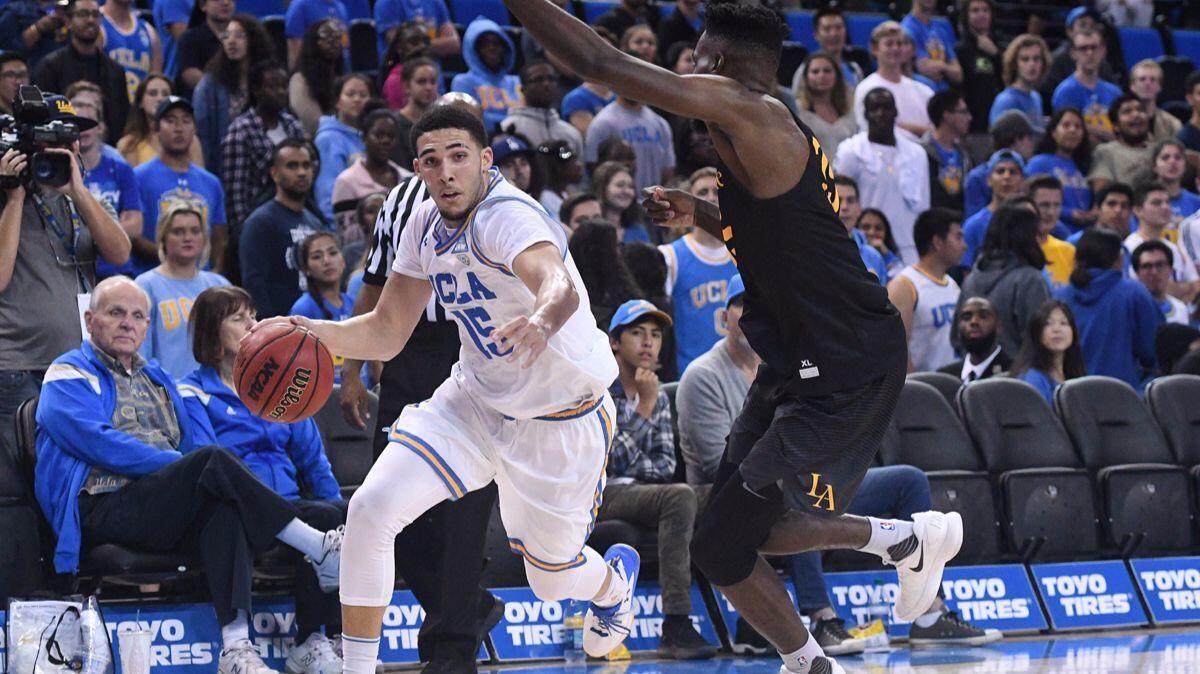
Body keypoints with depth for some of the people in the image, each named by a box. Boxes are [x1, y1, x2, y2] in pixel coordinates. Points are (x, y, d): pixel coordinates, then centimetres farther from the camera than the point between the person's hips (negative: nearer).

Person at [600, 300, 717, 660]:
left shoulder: (659, 398, 17)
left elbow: (665, 466, 12)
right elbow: (612, 461, -16)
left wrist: (628, 466, -7)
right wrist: (644, 407, -16)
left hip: (640, 492, 6)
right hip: (600, 496, -6)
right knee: (680, 497, -34)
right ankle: (676, 627, -39)